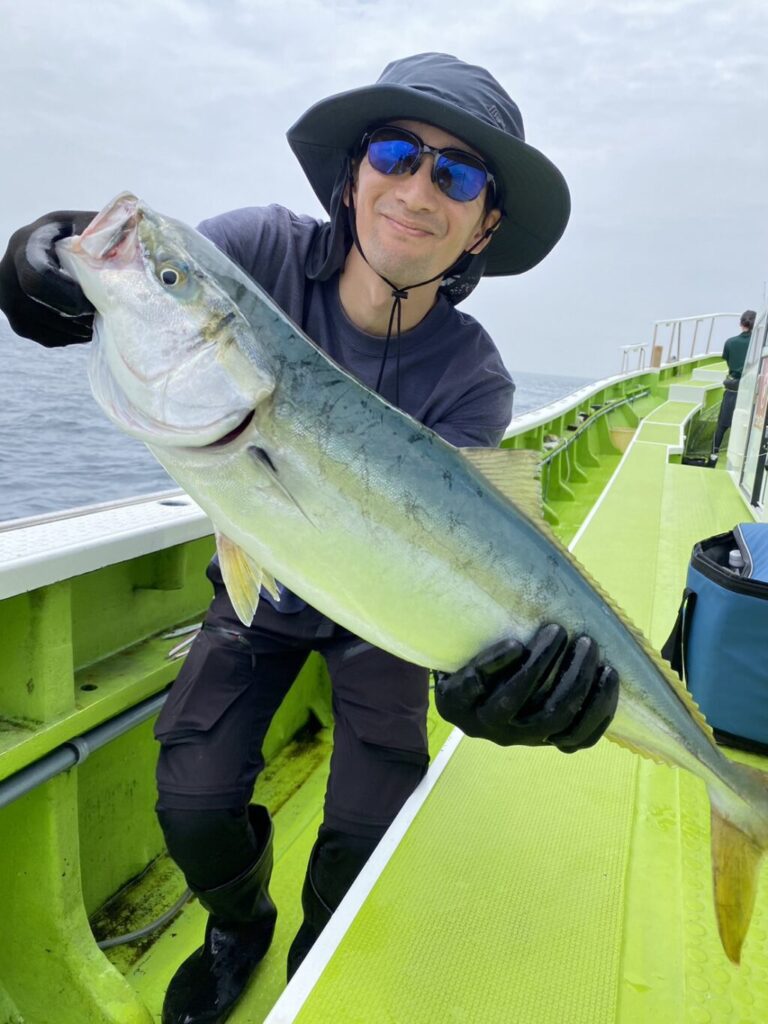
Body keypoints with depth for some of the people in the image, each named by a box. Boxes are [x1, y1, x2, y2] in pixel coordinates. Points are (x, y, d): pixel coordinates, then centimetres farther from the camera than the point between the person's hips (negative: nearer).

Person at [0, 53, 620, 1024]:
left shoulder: (469, 380, -25)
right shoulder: (267, 251, -21)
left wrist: (486, 652, -54)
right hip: (258, 585, 2)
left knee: (368, 829, -3)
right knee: (194, 806, -4)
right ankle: (237, 928, 36)